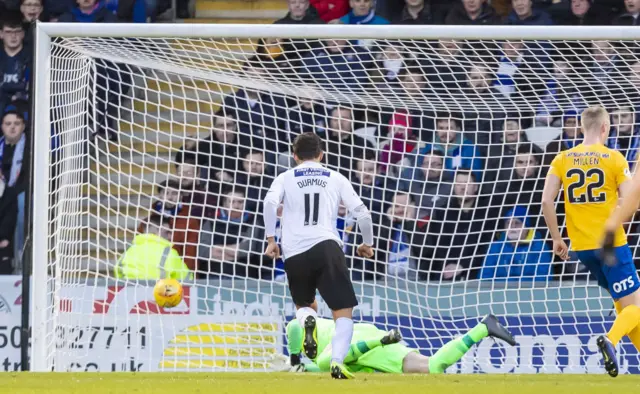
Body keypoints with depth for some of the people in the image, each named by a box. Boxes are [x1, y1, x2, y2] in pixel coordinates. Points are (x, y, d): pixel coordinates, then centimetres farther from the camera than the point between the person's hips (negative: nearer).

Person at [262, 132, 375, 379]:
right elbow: (361, 212, 9)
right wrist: (368, 243, 24)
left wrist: (271, 239, -2)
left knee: (304, 305, 25)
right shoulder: (336, 179, 15)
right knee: (343, 312, -1)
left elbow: (270, 203, -6)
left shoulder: (285, 178, 14)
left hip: (294, 254, 2)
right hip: (326, 247, -2)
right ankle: (337, 362, -25)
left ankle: (307, 320, -13)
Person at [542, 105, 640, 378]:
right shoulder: (613, 158, -6)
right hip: (611, 243, -5)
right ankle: (611, 340, -31)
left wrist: (556, 238, 7)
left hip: (582, 245, 5)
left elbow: (546, 201, -3)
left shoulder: (562, 159, 4)